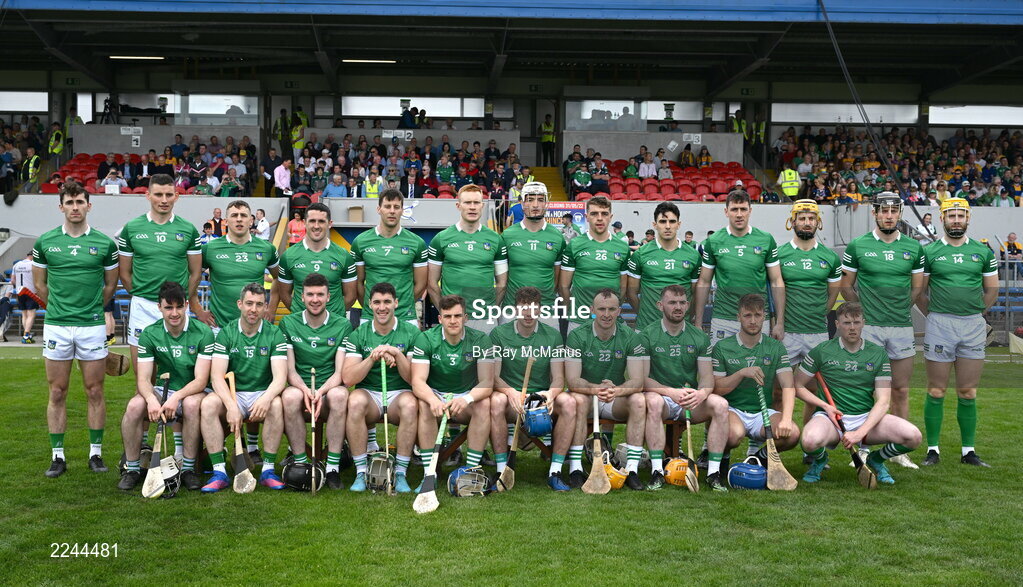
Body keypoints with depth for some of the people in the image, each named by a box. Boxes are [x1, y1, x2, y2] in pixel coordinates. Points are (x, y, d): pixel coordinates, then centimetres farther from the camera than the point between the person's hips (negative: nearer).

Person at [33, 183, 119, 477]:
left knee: (95, 391, 4)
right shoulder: (45, 242, 3)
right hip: (55, 326, 1)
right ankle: (58, 456, 14)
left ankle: (96, 453, 14)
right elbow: (39, 284, 13)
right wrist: (59, 307, 11)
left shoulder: (104, 243, 0)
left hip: (93, 326, -1)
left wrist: (92, 309, 10)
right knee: (57, 393, 6)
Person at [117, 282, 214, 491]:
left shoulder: (203, 333, -10)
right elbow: (143, 379, -8)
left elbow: (201, 380, -15)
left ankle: (188, 468, -23)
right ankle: (132, 468, -10)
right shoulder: (149, 334, -1)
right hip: (163, 393, 3)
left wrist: (177, 397, -33)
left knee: (191, 403, -37)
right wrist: (151, 399, -31)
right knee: (135, 406, -27)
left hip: (192, 393, -3)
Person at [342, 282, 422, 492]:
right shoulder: (358, 334, 2)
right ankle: (361, 472, -23)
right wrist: (373, 358, -21)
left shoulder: (411, 333, 0)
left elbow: (414, 379, -6)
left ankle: (400, 473, -23)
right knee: (355, 401, -33)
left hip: (400, 394, 0)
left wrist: (397, 355, -20)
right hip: (368, 393, 1)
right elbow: (348, 378, -9)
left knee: (410, 404, -34)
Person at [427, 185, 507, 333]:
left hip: (485, 320, 1)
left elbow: (502, 283, 11)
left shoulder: (495, 239, 8)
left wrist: (491, 309, 4)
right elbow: (432, 283, 5)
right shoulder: (441, 239, 3)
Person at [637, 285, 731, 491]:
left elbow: (707, 377, 1)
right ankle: (657, 471, -32)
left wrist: (702, 393, -23)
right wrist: (671, 392, -27)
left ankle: (714, 472, -22)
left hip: (692, 403, 3)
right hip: (661, 397, -3)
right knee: (653, 401, -37)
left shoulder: (700, 338, 8)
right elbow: (643, 380, -10)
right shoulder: (646, 335, -2)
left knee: (720, 404, -26)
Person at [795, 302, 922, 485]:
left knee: (913, 436, -23)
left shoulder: (878, 354, 4)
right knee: (811, 440, -37)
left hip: (867, 417, 2)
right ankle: (820, 460, 4)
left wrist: (860, 432, -17)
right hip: (831, 416, -2)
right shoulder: (822, 351, 0)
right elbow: (798, 386, 5)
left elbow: (883, 401, -3)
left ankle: (875, 460, 11)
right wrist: (825, 406, -11)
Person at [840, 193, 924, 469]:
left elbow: (917, 287, 17)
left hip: (902, 327, 3)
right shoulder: (857, 246, 1)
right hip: (867, 328, -2)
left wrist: (898, 309, 10)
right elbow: (846, 287, 7)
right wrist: (865, 310, 5)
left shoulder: (913, 248, 7)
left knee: (901, 391, 6)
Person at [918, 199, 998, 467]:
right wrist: (934, 315, 2)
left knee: (968, 393, 7)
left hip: (974, 326, 2)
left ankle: (969, 451, 15)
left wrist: (974, 314, 11)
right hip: (939, 325, -2)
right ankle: (933, 449, 8)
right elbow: (918, 291, 6)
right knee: (936, 392, 0)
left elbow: (992, 290, 14)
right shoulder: (929, 252, 2)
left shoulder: (983, 252, 8)